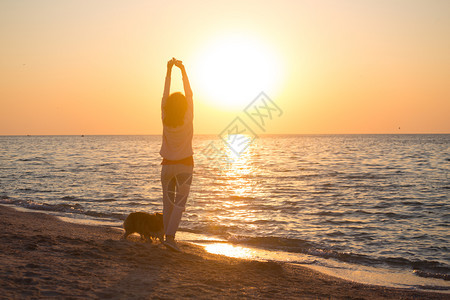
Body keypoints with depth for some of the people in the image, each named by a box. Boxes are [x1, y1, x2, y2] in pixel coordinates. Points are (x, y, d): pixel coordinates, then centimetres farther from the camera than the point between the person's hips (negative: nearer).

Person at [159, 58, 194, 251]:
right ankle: (170, 236, -18)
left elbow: (165, 96, 3)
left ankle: (168, 236, 9)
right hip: (184, 165, -3)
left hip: (167, 165, 3)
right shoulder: (187, 120, -12)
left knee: (167, 203, 8)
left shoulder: (165, 120, -6)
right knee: (179, 203, -5)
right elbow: (189, 94, -4)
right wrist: (183, 71, 2)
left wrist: (169, 71, 6)